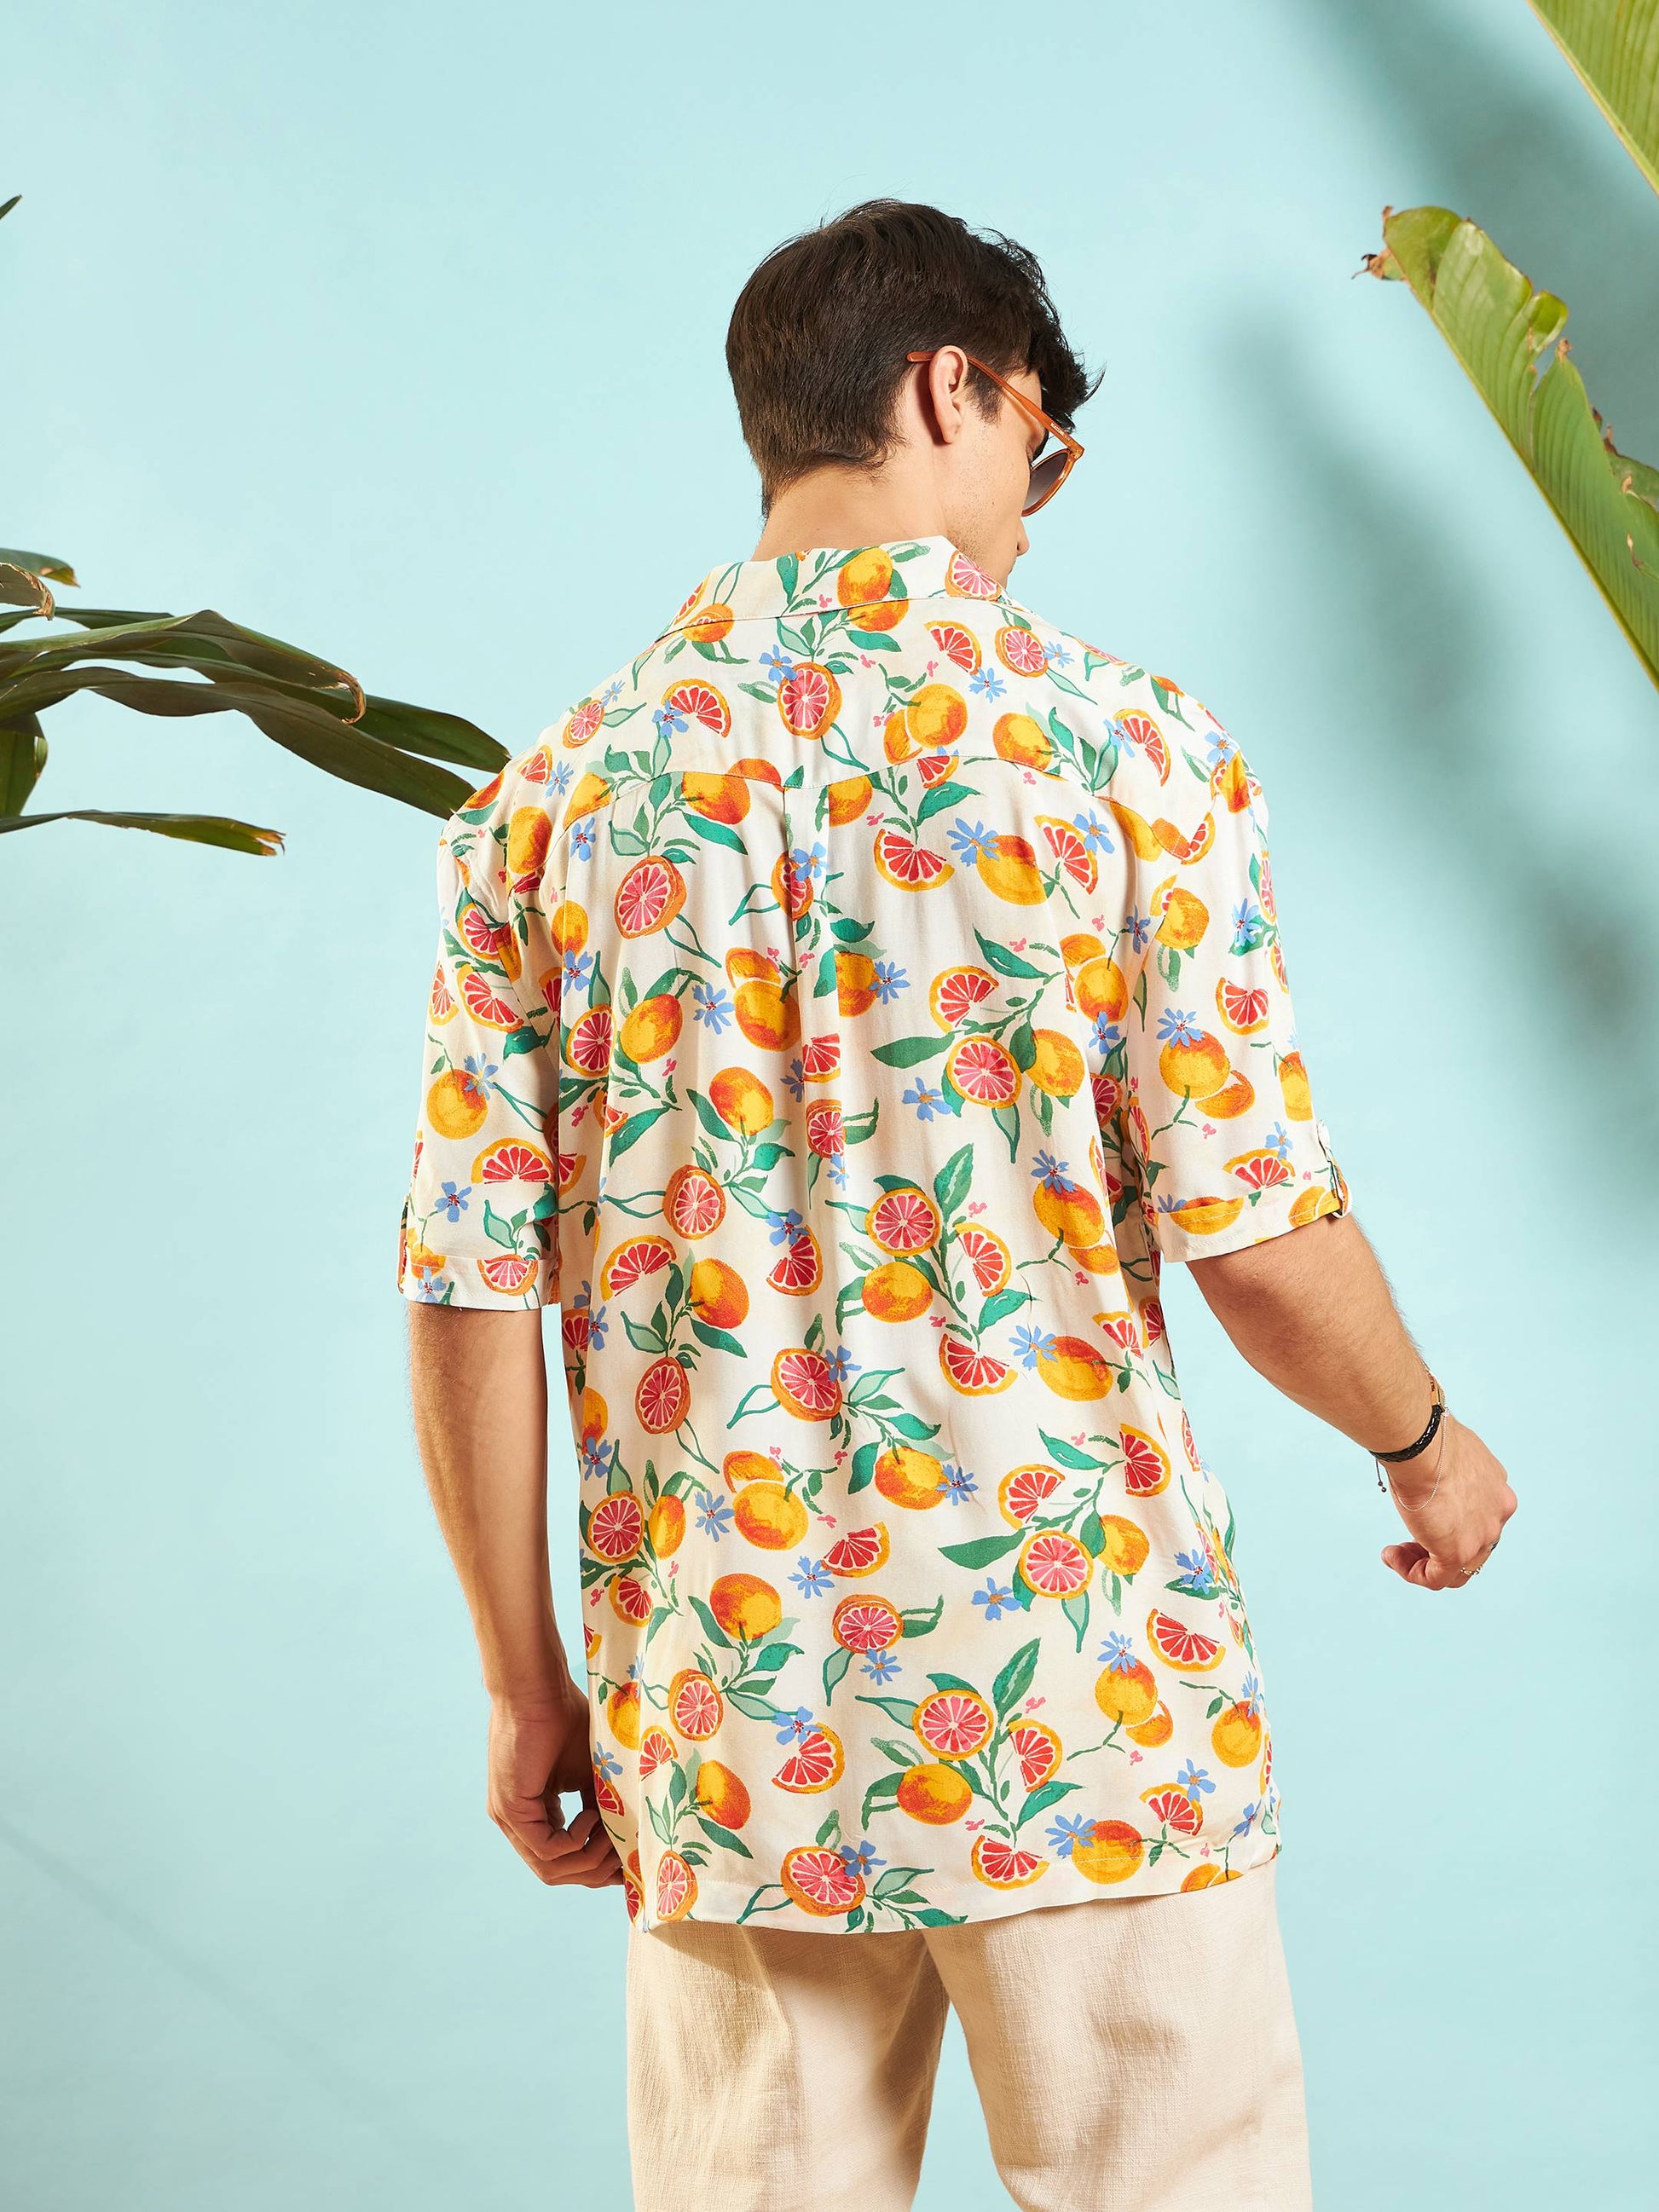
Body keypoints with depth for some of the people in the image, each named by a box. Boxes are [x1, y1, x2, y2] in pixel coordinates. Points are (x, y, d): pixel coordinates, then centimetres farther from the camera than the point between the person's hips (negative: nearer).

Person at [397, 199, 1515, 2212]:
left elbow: (472, 1296, 1)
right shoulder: (1122, 742, -7)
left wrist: (527, 1685, 10)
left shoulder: (551, 799, 3)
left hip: (717, 1729, 4)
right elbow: (1261, 1239, -9)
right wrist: (1427, 1446, 11)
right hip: (1086, 1707, -3)